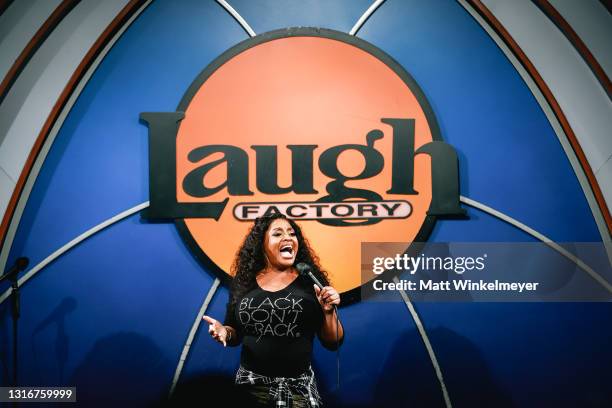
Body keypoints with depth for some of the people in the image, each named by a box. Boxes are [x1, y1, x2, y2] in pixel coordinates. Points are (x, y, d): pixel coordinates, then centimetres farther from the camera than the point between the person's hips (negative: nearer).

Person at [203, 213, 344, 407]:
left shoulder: (310, 281, -4)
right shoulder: (243, 282, 1)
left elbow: (333, 343, 0)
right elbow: (235, 333, 12)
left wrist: (329, 312, -16)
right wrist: (223, 331, -8)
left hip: (298, 387, -1)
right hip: (250, 384, 2)